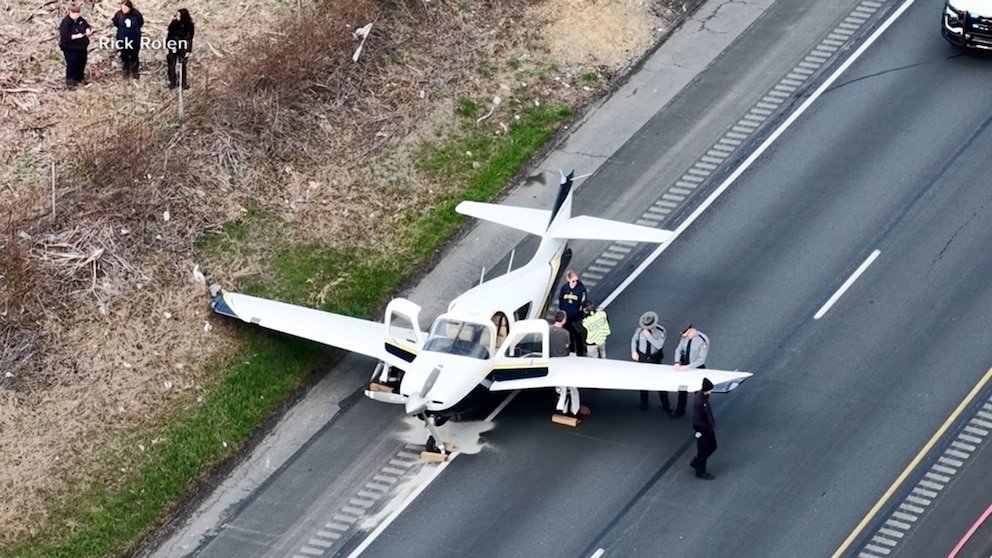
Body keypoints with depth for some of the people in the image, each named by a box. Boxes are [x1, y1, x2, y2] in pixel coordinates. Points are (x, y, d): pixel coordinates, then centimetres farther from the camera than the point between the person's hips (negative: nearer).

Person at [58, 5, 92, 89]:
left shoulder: (80, 19, 0)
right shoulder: (65, 23, -24)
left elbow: (87, 25, 14)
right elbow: (64, 37, -29)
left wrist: (88, 30, -11)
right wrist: (76, 36, -31)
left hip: (82, 47, 8)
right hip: (70, 49, -8)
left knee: (81, 63, 20)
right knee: (72, 65, -5)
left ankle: (79, 79, 40)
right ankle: (69, 82, 8)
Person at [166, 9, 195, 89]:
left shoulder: (188, 25, -11)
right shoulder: (173, 23, -9)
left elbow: (190, 39, -4)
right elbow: (168, 35, -2)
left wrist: (188, 51, -6)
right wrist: (166, 47, -3)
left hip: (182, 49, -1)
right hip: (172, 47, 1)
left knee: (183, 66, 4)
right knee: (171, 65, 7)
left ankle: (183, 83, 17)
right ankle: (172, 83, 20)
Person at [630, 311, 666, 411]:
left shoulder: (660, 331, -18)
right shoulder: (640, 328, -11)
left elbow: (659, 345, -26)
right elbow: (634, 339, 3)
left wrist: (649, 336, -32)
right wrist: (634, 351, -11)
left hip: (655, 358, -2)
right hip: (642, 357, 2)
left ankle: (666, 406, 16)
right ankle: (644, 403, 35)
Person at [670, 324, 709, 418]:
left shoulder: (703, 340, -24)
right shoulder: (685, 337, -7)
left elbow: (701, 359, -24)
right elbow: (678, 350, 3)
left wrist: (687, 367, -29)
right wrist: (677, 362, -14)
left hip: (697, 368, -6)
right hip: (684, 367, 6)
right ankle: (680, 410, 35)